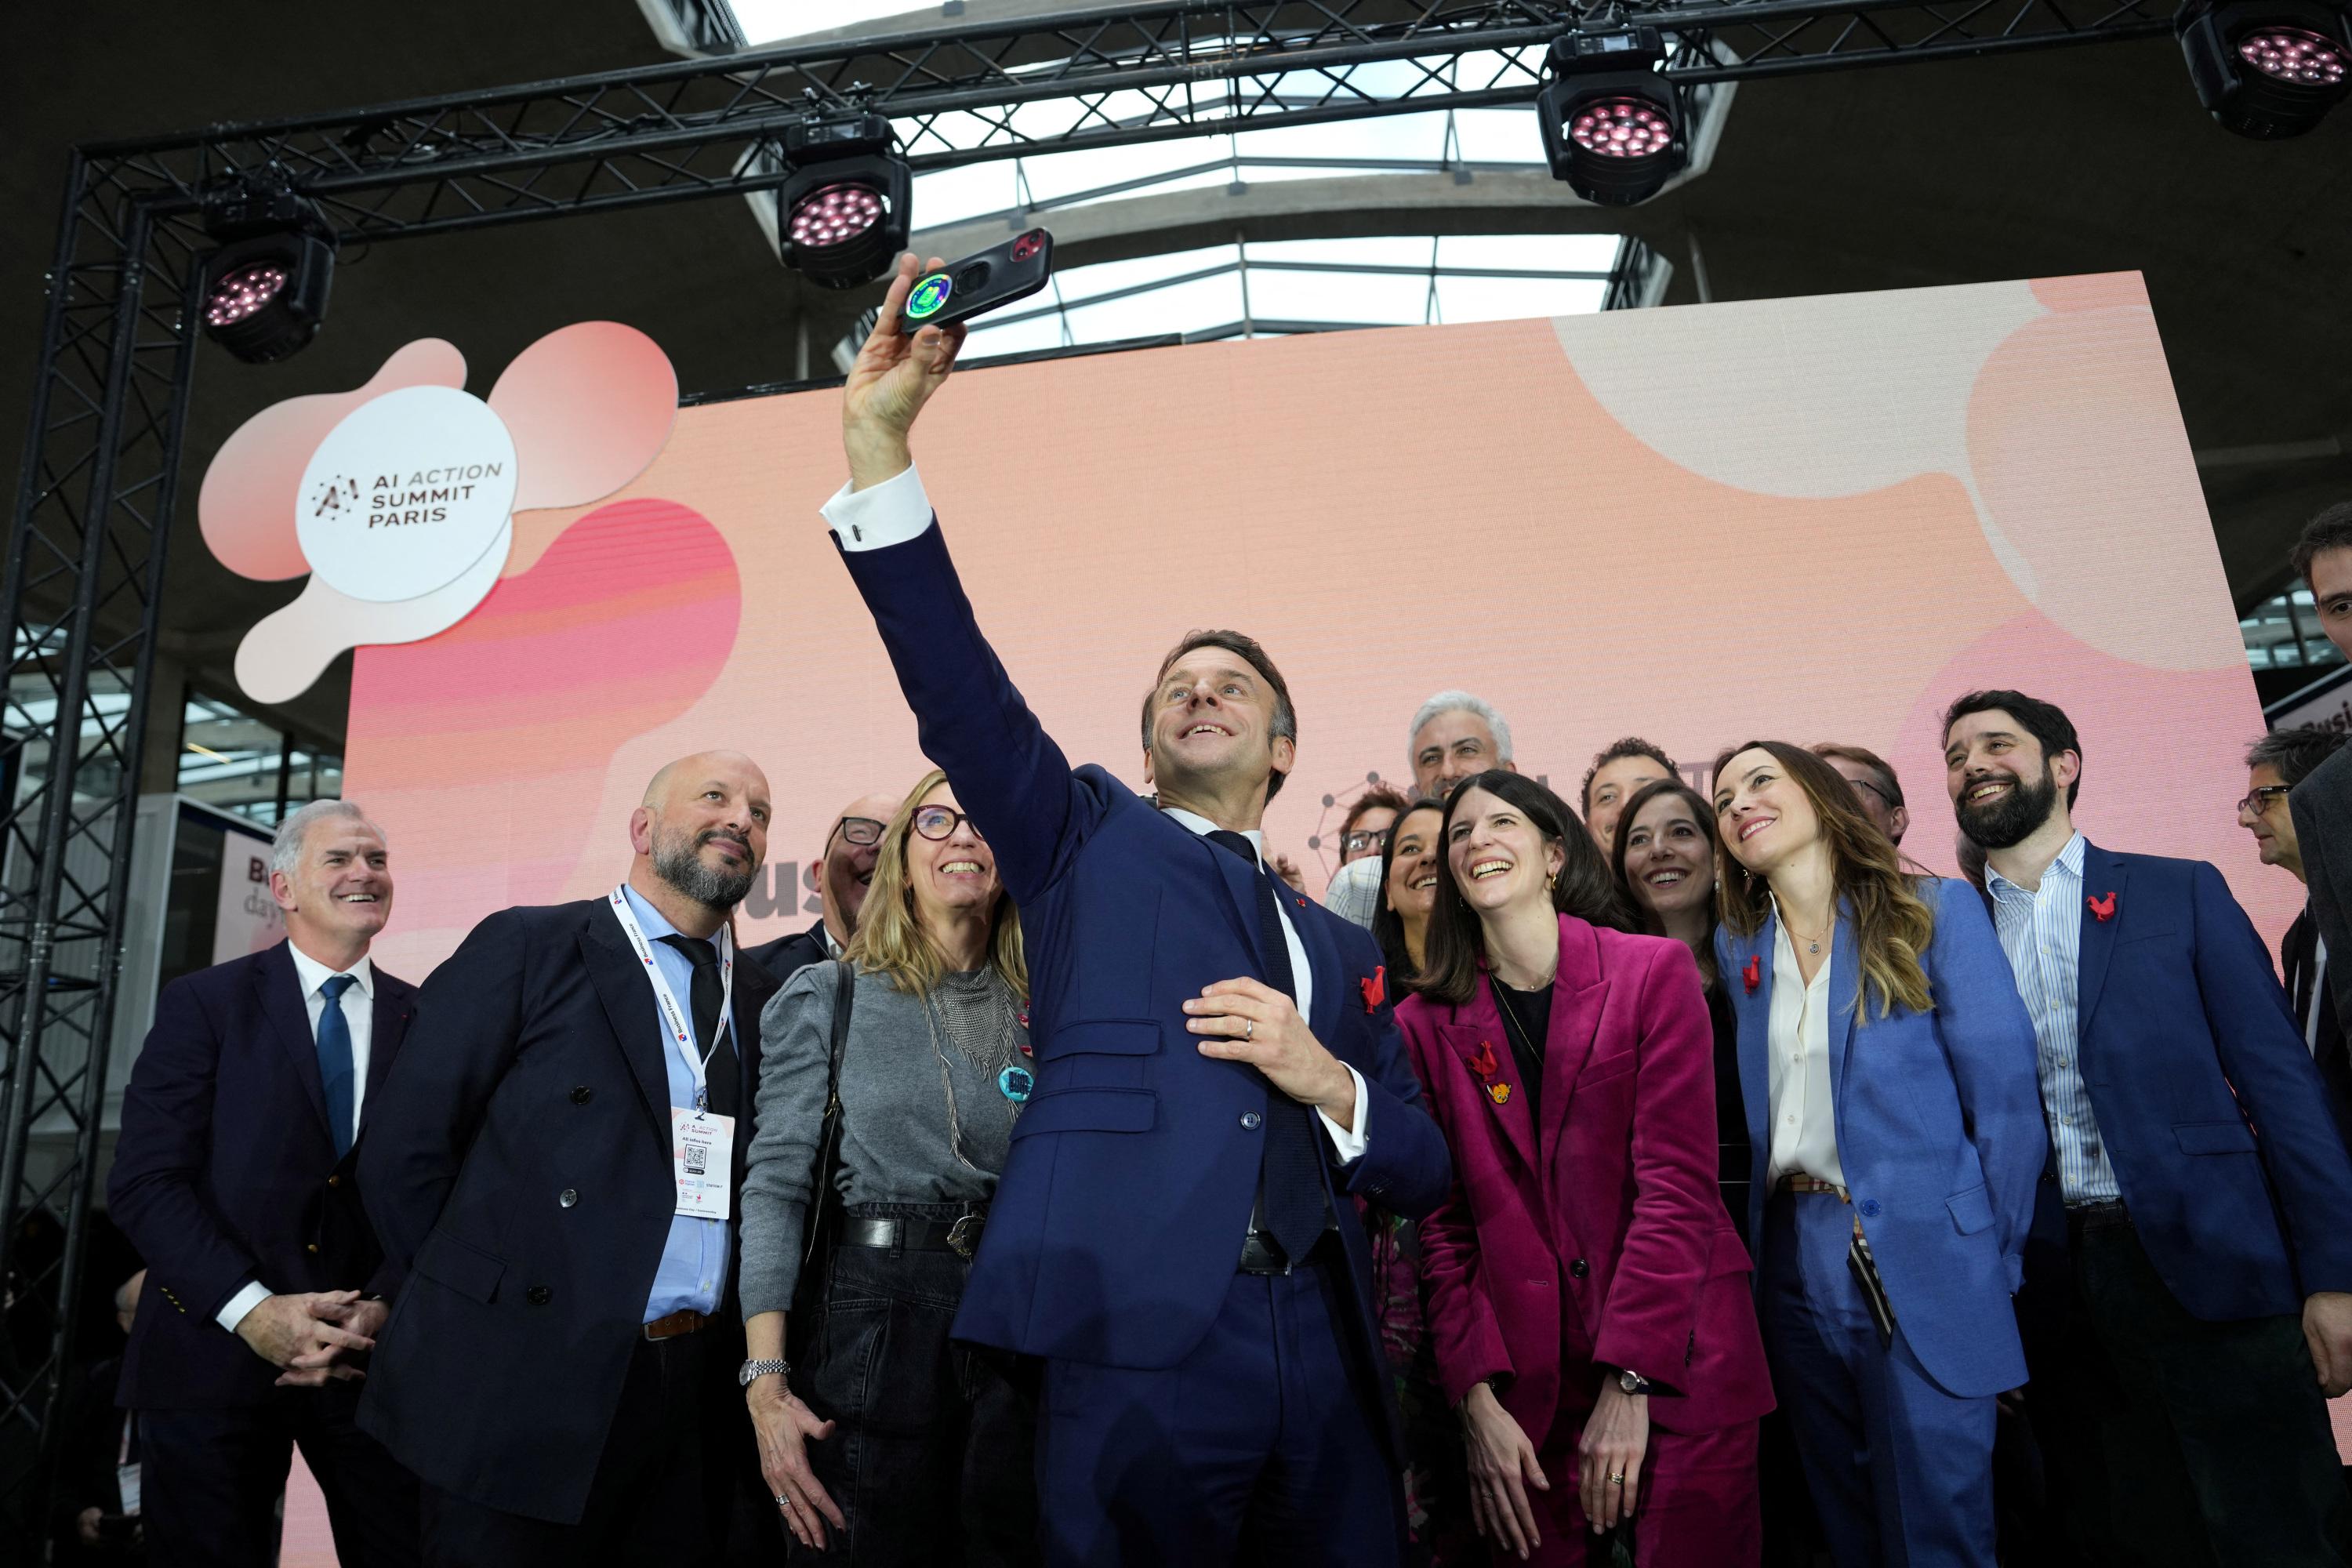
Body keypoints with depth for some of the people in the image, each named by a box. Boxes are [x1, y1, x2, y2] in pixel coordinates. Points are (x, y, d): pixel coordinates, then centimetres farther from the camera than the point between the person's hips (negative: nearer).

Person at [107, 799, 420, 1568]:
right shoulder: (203, 1003, 0)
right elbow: (143, 1181, -7)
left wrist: (381, 1308, -13)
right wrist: (252, 1310, -16)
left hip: (376, 1353, 2)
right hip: (215, 1351, -1)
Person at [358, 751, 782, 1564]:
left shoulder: (759, 996, 11)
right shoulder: (526, 947, -2)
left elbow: (762, 1183, 12)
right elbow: (402, 1154, -4)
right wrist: (489, 1301, -1)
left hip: (692, 1397, 5)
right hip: (522, 1386, -4)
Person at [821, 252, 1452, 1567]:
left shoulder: (1343, 952, 18)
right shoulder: (1085, 840, 10)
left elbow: (1424, 1176, 16)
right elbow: (952, 679, -5)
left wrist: (1330, 1083, -5)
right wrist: (880, 441, -14)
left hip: (1323, 1358, 4)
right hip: (1139, 1344, -3)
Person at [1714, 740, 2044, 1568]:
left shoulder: (1936, 910, -5)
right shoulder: (1738, 948, 9)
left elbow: (2004, 1092, -7)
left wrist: (1995, 1264, -7)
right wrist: (1775, 1233, 4)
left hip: (1923, 1262, -4)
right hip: (1796, 1259, 5)